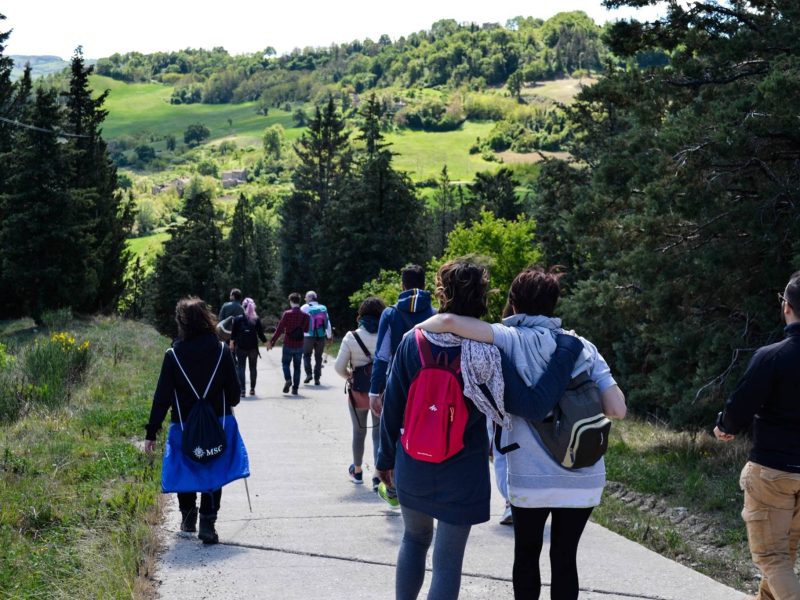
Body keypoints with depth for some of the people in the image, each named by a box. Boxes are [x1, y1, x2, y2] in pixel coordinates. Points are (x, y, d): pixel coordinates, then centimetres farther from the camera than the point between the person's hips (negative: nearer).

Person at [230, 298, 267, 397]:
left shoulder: (238, 319, -1)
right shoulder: (257, 319, 0)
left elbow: (233, 333, -1)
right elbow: (261, 334, 1)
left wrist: (232, 342, 10)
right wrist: (266, 342, 13)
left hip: (241, 348, -1)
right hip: (253, 348, 1)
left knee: (240, 367, -1)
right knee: (253, 368, 13)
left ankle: (242, 390, -13)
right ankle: (252, 389, 18)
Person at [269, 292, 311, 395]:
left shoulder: (287, 314, -11)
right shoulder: (305, 315, -3)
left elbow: (279, 329, -12)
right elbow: (306, 329, 8)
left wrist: (272, 342, -6)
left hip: (288, 345, -2)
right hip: (299, 346, 2)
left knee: (285, 363, 15)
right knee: (297, 366, 11)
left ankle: (288, 379, -10)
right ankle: (295, 388, 9)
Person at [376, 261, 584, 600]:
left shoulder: (413, 342, -10)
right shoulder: (487, 353, -17)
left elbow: (392, 406, -3)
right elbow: (533, 403, -23)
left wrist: (386, 457, 12)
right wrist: (568, 346, -15)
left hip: (412, 468, 3)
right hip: (461, 475, -2)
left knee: (414, 540, 26)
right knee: (447, 561, 7)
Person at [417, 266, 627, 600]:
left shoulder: (512, 339, -5)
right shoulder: (583, 347, 3)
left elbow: (449, 321, -18)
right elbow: (617, 410, -3)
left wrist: (419, 327, 2)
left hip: (530, 479, -2)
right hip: (585, 479, 2)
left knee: (527, 555, 19)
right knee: (565, 558, 14)